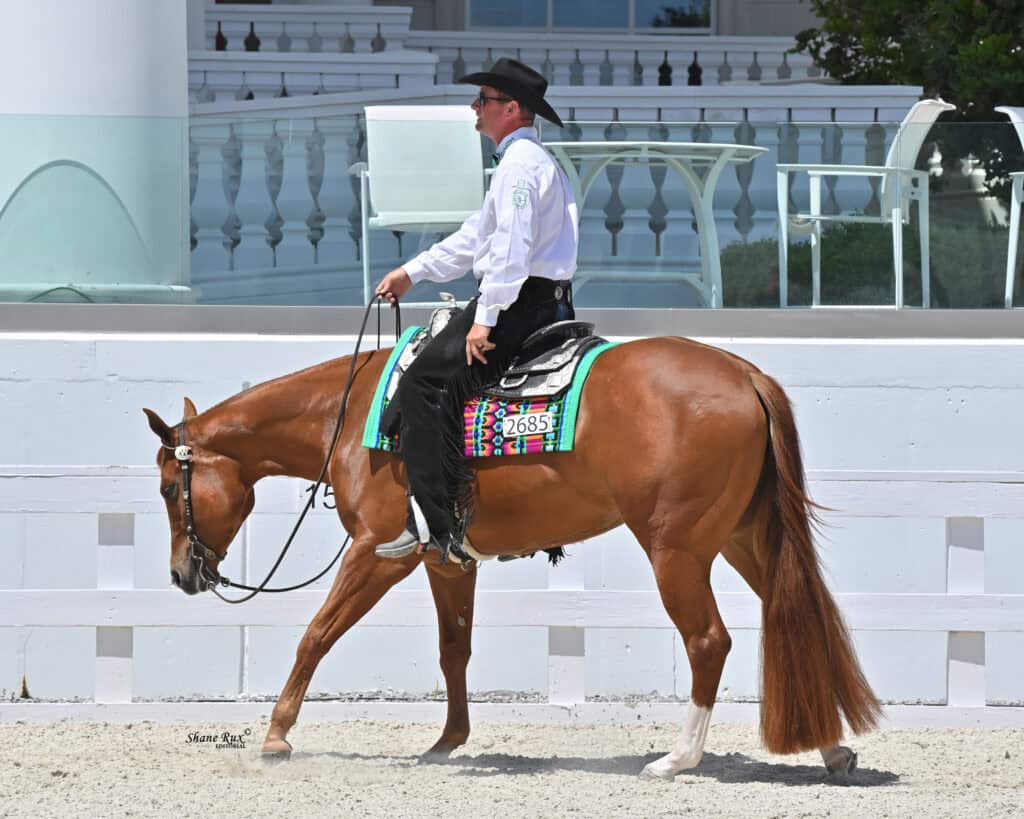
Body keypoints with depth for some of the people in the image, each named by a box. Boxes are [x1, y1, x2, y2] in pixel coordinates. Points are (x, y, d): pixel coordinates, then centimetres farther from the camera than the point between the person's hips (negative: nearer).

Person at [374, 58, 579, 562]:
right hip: (546, 306, 11)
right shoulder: (527, 160, 22)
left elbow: (512, 249, -22)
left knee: (421, 384, -14)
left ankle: (433, 522, -19)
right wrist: (413, 272, 27)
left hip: (520, 306, -11)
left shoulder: (520, 163, -13)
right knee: (434, 382, 19)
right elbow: (477, 237, 29)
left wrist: (485, 318, -23)